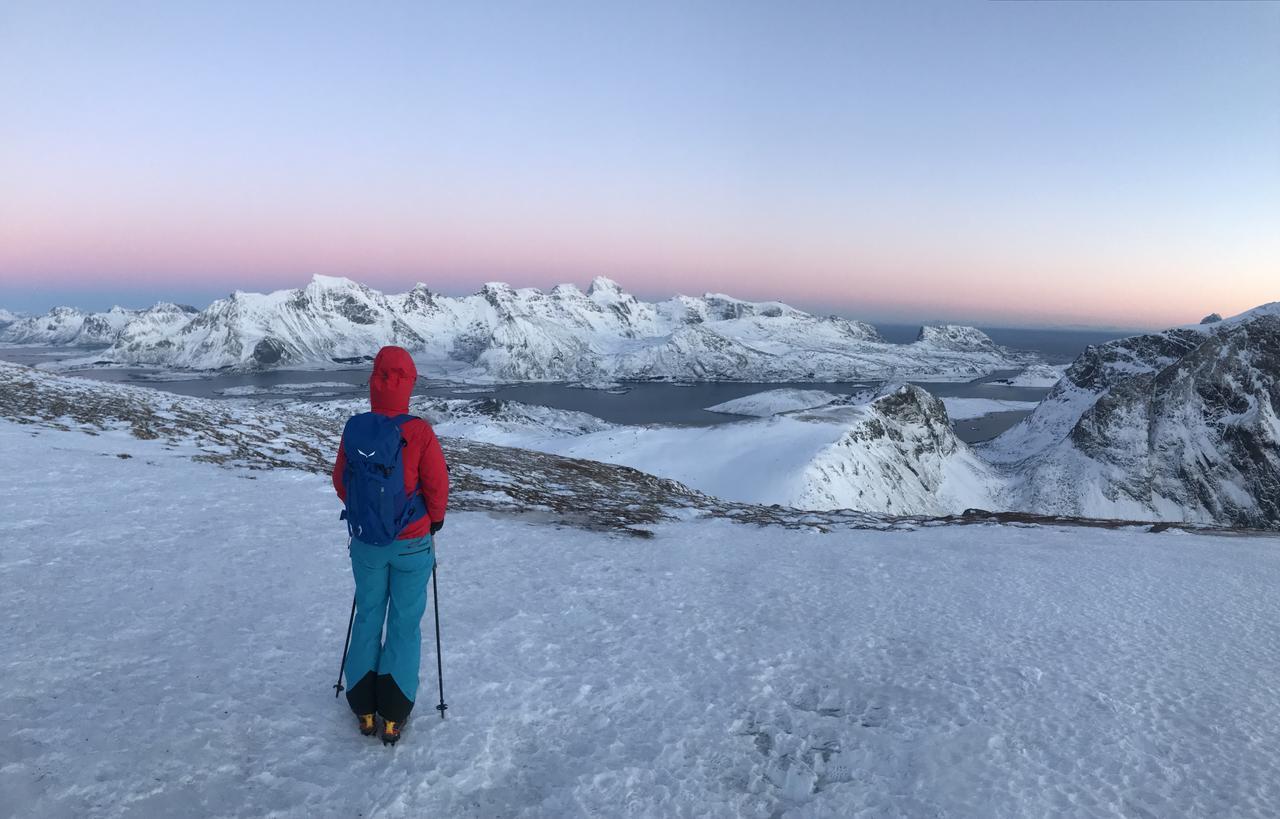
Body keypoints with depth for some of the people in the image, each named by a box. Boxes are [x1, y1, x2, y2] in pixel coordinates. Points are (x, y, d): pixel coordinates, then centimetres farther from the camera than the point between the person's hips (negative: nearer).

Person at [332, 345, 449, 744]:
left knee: (367, 617, 19)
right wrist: (434, 522, 7)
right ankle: (394, 714, 18)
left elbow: (340, 481, 3)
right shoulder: (419, 432, -20)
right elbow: (437, 486, -13)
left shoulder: (354, 428, -9)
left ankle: (364, 709, 29)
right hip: (412, 543, -3)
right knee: (405, 622, 11)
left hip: (365, 543, 3)